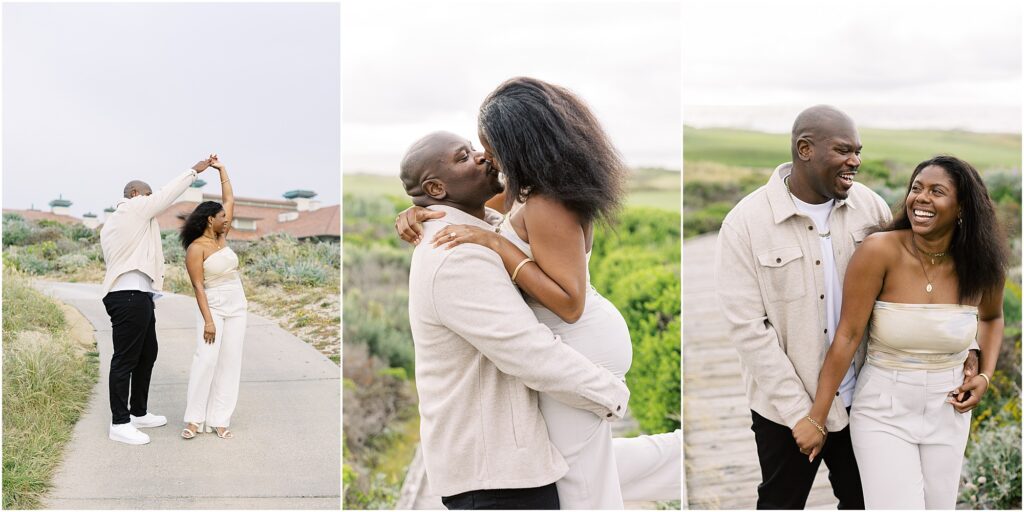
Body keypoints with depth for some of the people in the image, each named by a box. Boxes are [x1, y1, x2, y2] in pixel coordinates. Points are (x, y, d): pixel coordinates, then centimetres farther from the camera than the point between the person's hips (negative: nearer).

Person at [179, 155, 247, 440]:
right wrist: (208, 320, -21)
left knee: (229, 362, 2)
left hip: (237, 306, 7)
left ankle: (219, 420, 3)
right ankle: (195, 419, -7)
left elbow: (230, 199, 13)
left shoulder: (221, 237, 7)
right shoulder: (196, 248, -11)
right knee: (206, 359, -15)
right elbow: (198, 287, -15)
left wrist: (221, 168, 11)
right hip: (213, 306, -6)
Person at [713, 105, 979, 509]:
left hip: (858, 398, 4)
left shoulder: (869, 205, -3)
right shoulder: (745, 223, -14)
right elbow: (749, 328, -16)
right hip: (785, 409, -3)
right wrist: (799, 413, -16)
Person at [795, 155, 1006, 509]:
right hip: (884, 410, -4)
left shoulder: (982, 267, -7)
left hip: (947, 411, 4)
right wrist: (816, 418, -12)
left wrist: (986, 376, 1)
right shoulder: (879, 251, -19)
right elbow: (847, 336, -15)